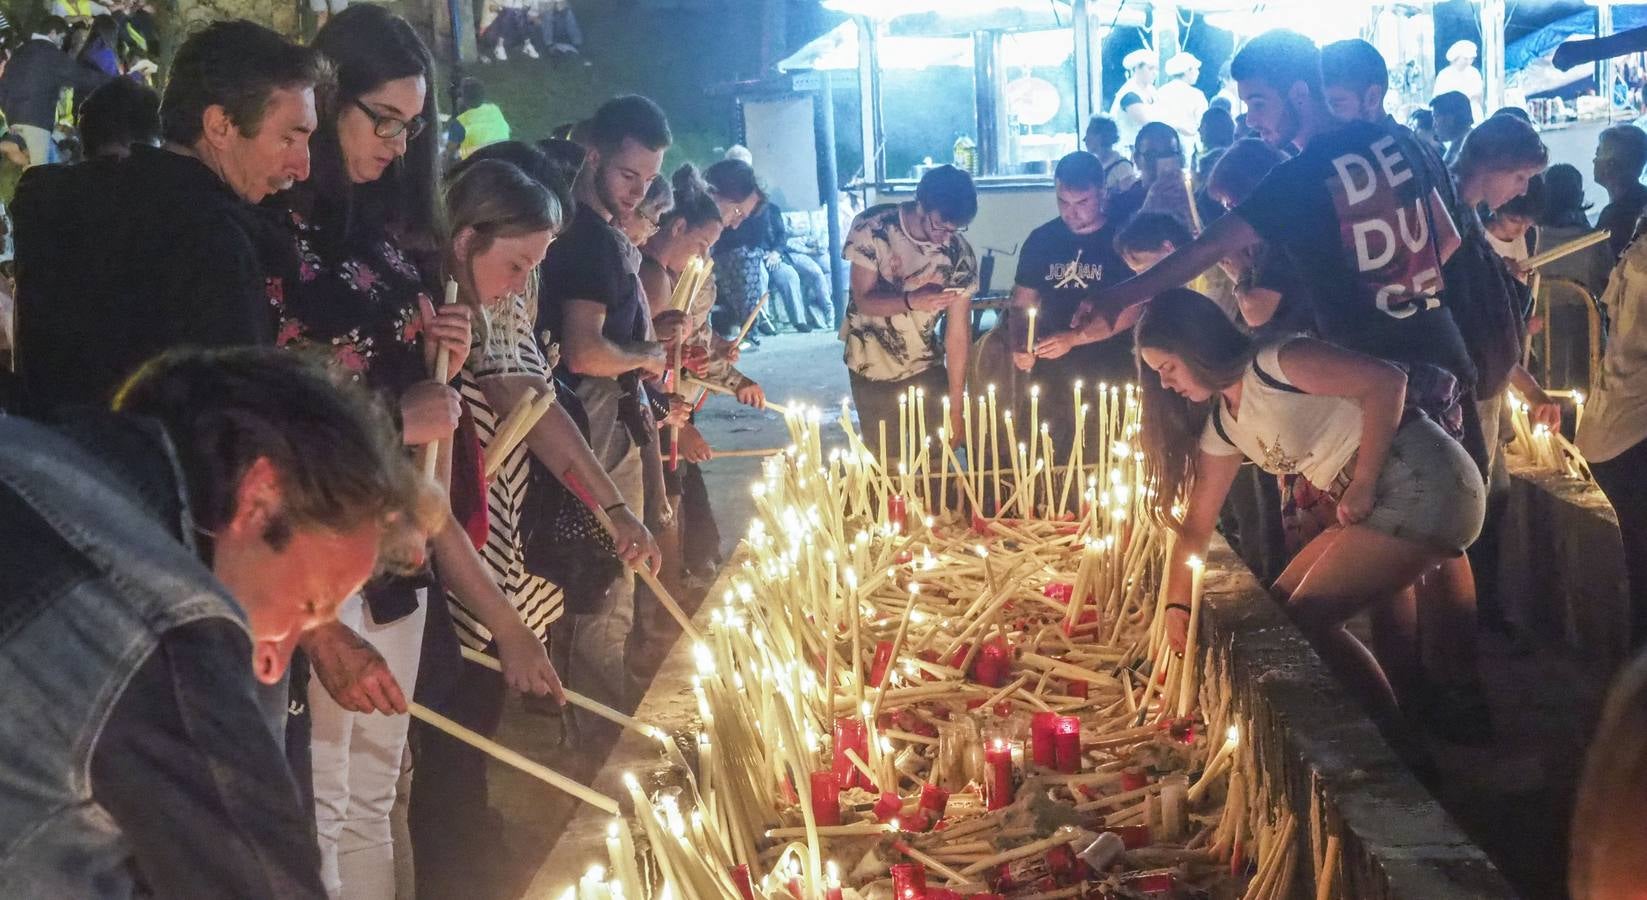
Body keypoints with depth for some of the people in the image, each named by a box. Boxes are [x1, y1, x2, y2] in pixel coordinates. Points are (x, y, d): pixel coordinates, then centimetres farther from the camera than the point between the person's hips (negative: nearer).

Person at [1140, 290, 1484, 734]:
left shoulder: (1271, 364, -14)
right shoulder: (1220, 425, 14)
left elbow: (1387, 380, -21)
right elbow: (1196, 524, 18)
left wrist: (1363, 485, -18)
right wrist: (1176, 605, 12)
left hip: (1424, 481, -10)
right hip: (1374, 506, 10)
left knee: (1309, 618, -12)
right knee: (1281, 608, 11)